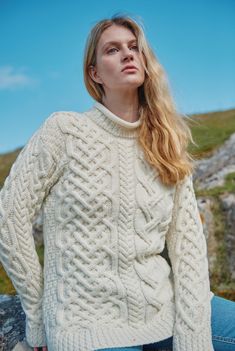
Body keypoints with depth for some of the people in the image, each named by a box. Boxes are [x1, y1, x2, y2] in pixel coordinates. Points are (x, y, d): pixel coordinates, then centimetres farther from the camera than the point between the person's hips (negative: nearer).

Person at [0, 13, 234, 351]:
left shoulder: (169, 147, 4)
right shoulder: (64, 130, -8)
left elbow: (188, 241, -2)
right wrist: (39, 315, -1)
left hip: (164, 308, 5)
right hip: (90, 320, -4)